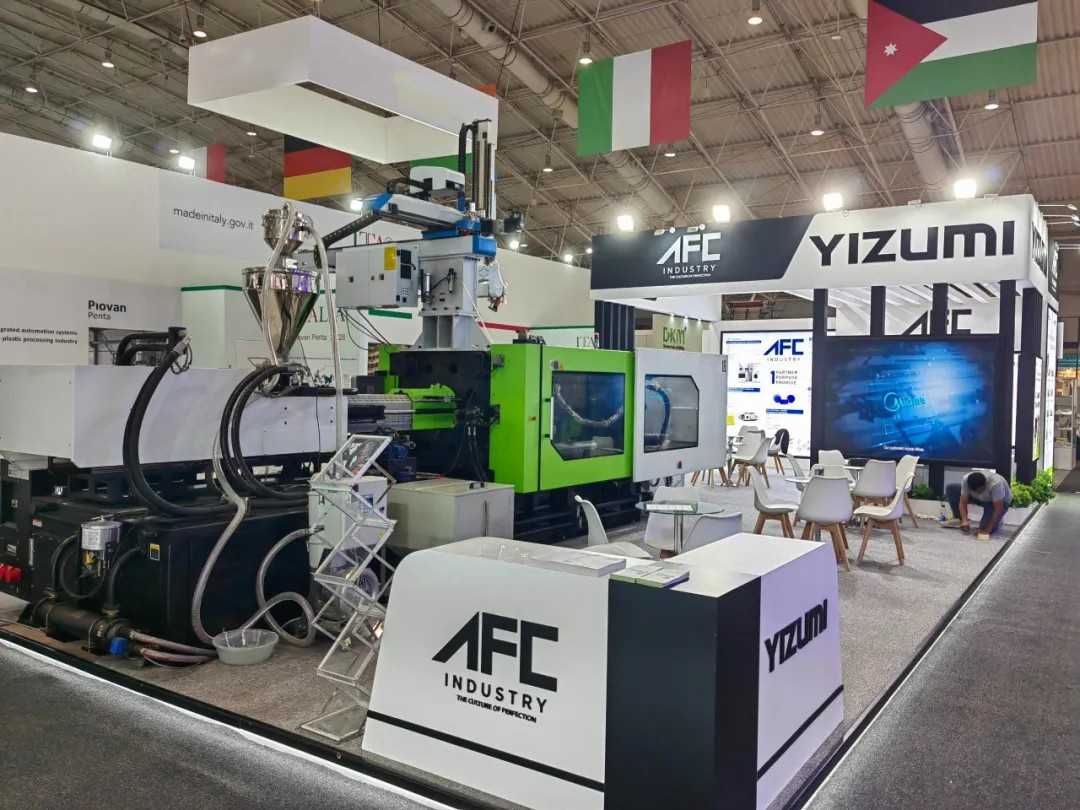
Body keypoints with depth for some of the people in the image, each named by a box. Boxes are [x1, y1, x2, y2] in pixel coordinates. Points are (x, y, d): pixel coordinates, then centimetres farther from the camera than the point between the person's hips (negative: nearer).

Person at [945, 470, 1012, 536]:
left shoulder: (995, 484, -41)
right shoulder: (966, 480, -30)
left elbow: (998, 509, -37)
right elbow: (963, 502, -24)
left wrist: (987, 530, -39)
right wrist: (964, 521, -40)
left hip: (1000, 501, -4)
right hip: (980, 498, 4)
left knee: (984, 528, -25)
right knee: (950, 488, -16)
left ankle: (997, 520, 10)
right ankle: (959, 519, -1)